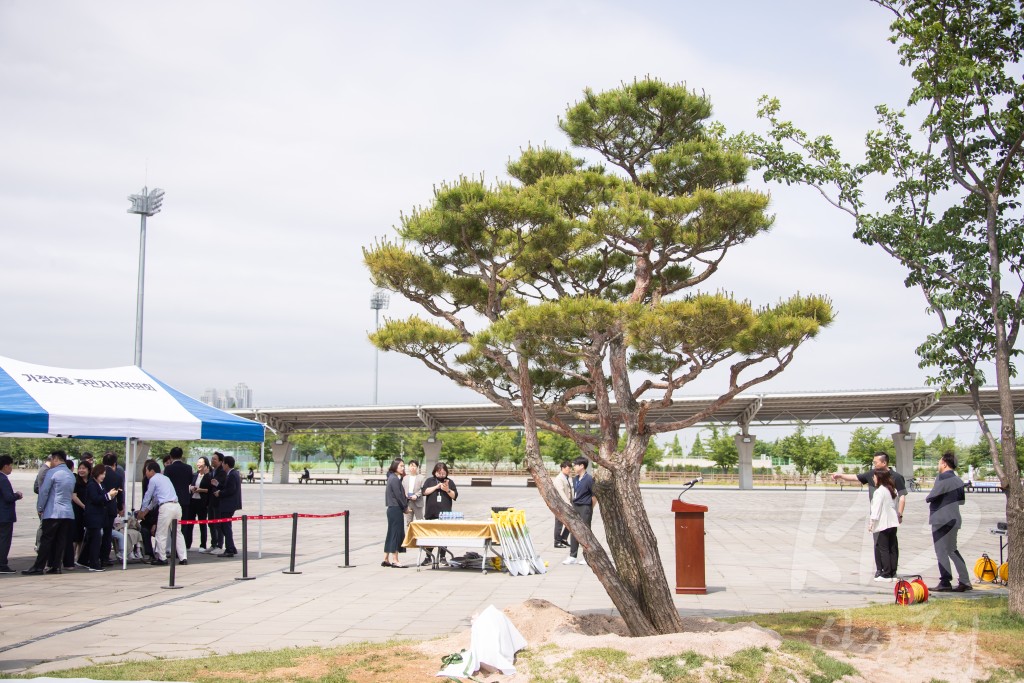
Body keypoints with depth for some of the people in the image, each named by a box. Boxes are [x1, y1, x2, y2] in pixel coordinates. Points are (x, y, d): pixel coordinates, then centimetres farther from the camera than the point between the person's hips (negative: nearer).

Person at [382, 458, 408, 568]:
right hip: (396, 509, -10)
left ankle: (386, 559, 17)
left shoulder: (395, 478, 16)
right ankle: (394, 560, -2)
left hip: (393, 509, 10)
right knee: (397, 533, -5)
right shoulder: (394, 479, -14)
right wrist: (406, 507, -6)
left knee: (391, 534, 12)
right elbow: (398, 495, -17)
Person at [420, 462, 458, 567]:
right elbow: (425, 491, -5)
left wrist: (447, 490, -11)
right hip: (431, 514, 0)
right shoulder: (430, 481, 9)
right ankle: (428, 557, 12)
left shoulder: (449, 482, 10)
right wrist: (436, 487, -11)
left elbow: (455, 495, 6)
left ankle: (442, 557, 7)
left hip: (445, 514, 0)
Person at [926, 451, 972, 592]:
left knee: (941, 552, -3)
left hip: (942, 520, -8)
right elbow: (962, 500, 22)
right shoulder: (958, 480, 13)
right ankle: (964, 581, 14)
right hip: (954, 519, 8)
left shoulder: (942, 478, -13)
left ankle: (945, 583, -2)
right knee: (952, 550, 16)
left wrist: (927, 497, 3)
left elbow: (931, 497, -17)